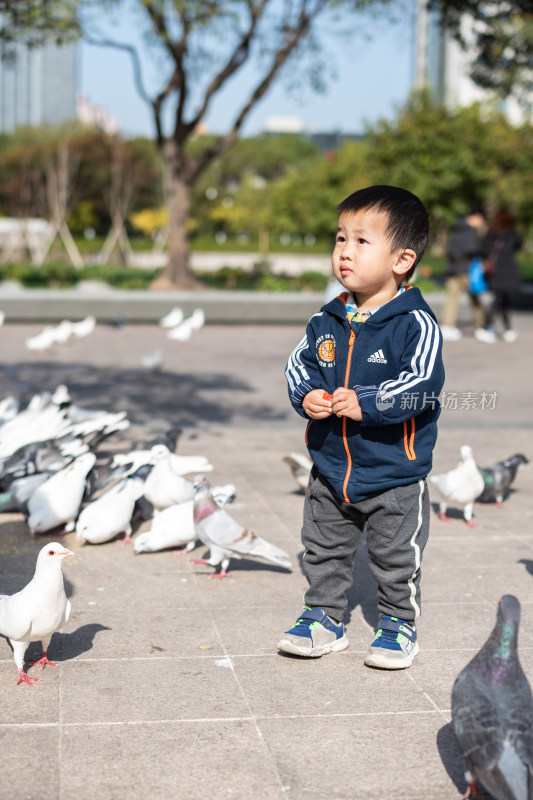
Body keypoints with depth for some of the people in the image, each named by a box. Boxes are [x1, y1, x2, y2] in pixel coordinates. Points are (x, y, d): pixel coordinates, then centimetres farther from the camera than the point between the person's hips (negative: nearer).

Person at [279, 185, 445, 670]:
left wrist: (366, 404, -30)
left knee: (396, 557, 9)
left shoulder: (415, 323, -16)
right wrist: (306, 396, -13)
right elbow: (299, 365, 8)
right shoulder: (327, 321, 1)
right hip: (331, 468, 5)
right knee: (324, 550, 16)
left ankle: (399, 623, 28)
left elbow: (424, 384, -24)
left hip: (395, 472, -5)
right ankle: (324, 618, 33)